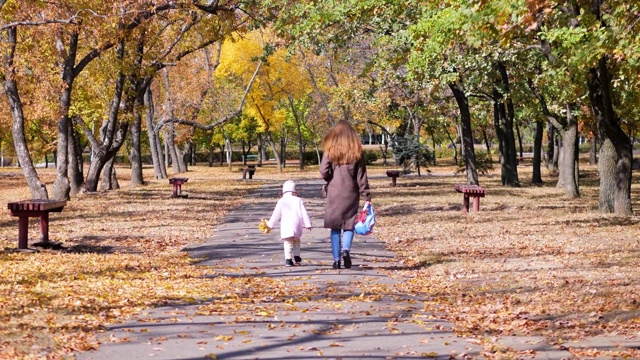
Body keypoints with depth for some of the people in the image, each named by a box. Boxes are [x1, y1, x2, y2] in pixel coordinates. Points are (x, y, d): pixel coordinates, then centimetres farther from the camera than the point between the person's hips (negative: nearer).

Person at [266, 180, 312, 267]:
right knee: (296, 241, 21)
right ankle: (297, 257, 17)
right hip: (297, 224, 2)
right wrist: (308, 224, 6)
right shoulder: (298, 200, 4)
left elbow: (276, 214, 6)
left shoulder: (281, 201, 2)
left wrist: (270, 224, 18)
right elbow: (304, 213, 2)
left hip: (285, 225, -2)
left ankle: (288, 259, -9)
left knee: (288, 243, 2)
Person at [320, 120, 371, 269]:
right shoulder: (356, 152, 1)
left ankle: (336, 259, 5)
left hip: (334, 194, 0)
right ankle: (346, 249, -17)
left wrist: (331, 181, 11)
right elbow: (362, 177, -1)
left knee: (335, 227, 7)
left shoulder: (330, 150, -1)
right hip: (351, 194, 0)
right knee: (349, 225, 8)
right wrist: (366, 197, 0)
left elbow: (324, 172, -10)